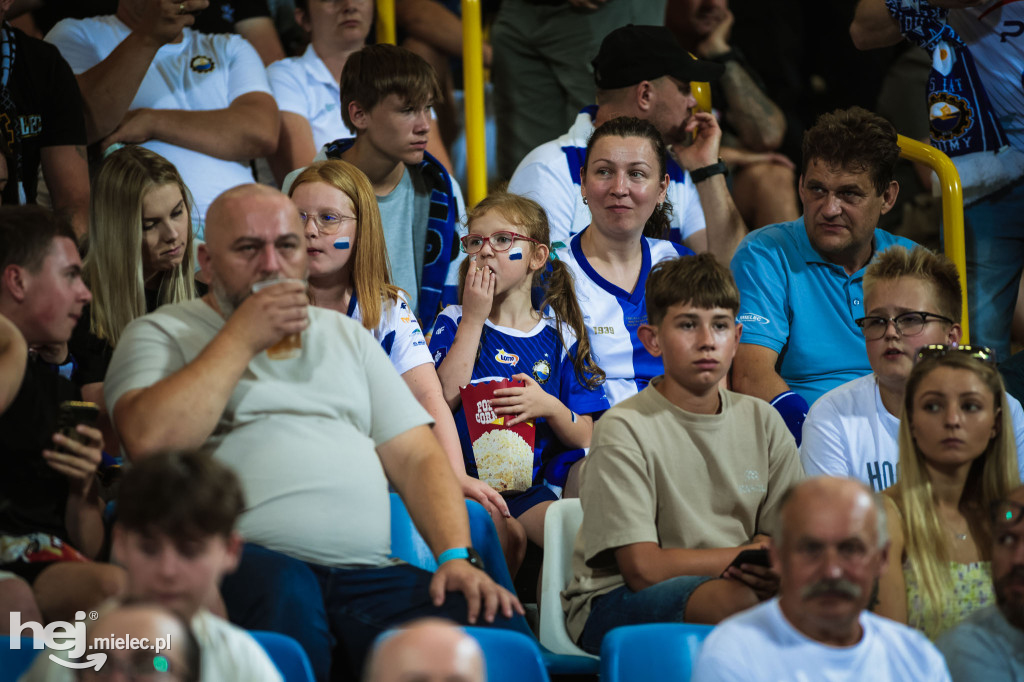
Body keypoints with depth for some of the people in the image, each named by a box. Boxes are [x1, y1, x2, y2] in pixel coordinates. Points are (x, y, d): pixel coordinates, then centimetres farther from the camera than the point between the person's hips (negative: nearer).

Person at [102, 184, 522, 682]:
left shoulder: (346, 336, 28)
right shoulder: (161, 335, 14)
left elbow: (417, 458, 20)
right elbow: (150, 440, -8)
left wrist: (456, 557, 1)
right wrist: (242, 338, -1)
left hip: (369, 572, 3)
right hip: (244, 561, -3)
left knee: (500, 633, -27)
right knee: (283, 587, -41)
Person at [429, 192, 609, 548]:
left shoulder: (560, 336, 12)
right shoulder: (455, 322, 10)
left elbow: (583, 437, 10)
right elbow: (443, 399, -9)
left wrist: (550, 408, -13)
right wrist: (474, 319, -5)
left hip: (532, 488, 2)